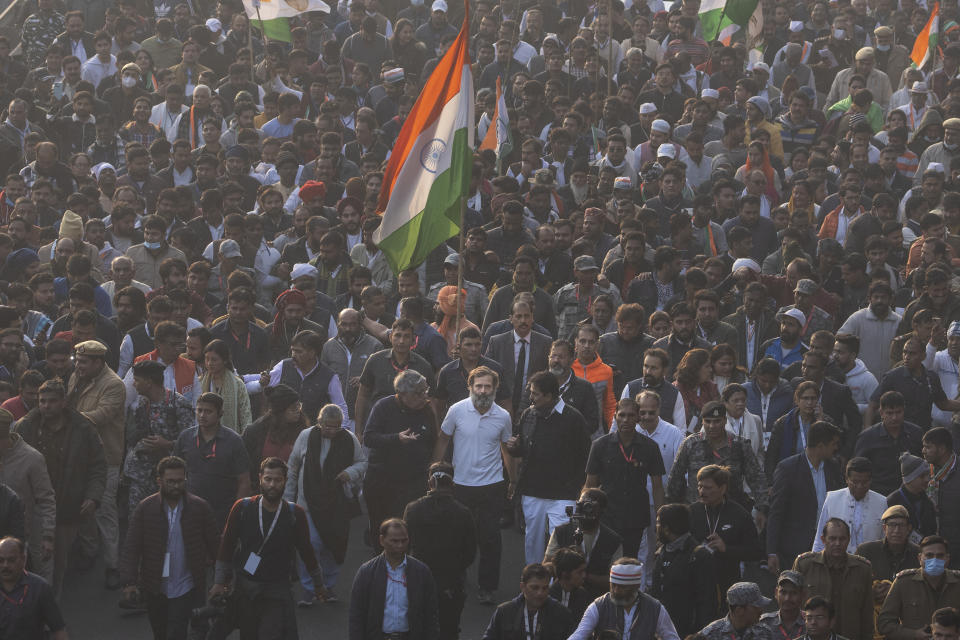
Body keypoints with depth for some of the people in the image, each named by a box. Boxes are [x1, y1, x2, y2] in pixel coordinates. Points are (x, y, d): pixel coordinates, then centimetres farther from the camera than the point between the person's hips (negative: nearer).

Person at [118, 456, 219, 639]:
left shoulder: (200, 507, -4)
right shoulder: (145, 508, -5)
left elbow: (215, 544, 2)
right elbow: (131, 548, -6)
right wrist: (129, 582, -16)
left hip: (185, 588, -2)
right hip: (154, 589, 2)